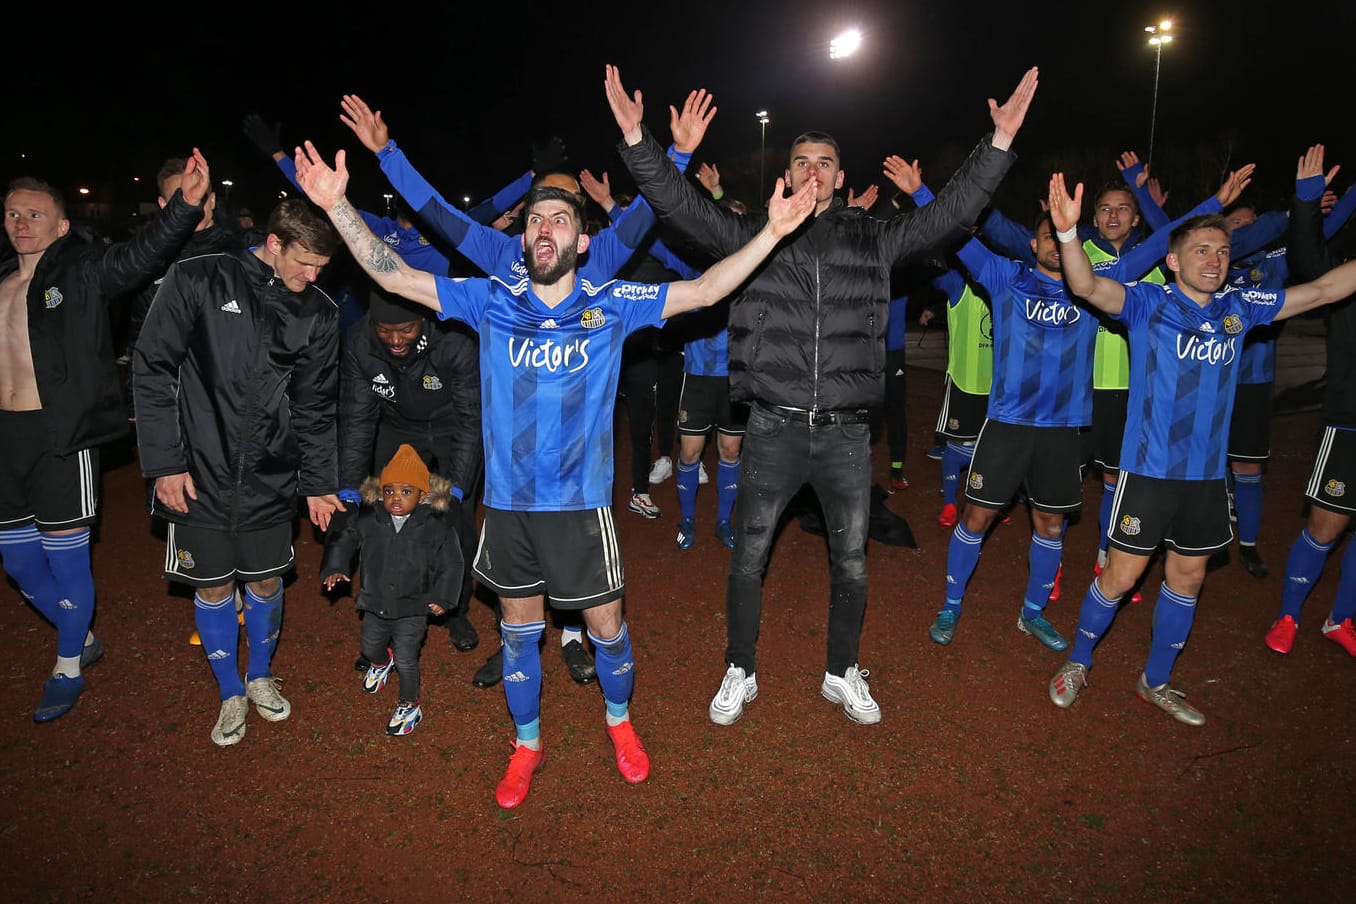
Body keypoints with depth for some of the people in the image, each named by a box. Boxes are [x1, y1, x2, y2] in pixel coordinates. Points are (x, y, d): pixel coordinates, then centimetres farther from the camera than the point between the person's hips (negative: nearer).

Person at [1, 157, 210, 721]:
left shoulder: (82, 272, -5)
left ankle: (68, 668, 23)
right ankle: (82, 638, 37)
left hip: (62, 434, -6)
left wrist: (186, 204, -39)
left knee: (65, 556, 4)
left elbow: (144, 252, -23)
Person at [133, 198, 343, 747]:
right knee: (214, 588, 9)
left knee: (266, 583, 12)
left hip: (271, 480, 2)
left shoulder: (320, 314, 1)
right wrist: (164, 463, -9)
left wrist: (319, 483, 4)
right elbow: (152, 371, -5)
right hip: (200, 475, -2)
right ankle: (231, 693, 31)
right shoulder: (197, 281, -7)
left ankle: (261, 677, 38)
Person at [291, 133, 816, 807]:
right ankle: (527, 745, 38)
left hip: (581, 503, -1)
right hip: (507, 501, 2)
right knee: (519, 628, 16)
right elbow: (395, 277, 1)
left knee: (606, 626, 10)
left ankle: (619, 721, 40)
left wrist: (772, 232, -16)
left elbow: (704, 290, -7)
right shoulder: (492, 302, 0)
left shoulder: (610, 306, -3)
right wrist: (337, 205, -7)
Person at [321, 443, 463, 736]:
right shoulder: (368, 520, -9)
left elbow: (451, 564, -8)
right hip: (375, 604, 5)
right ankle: (381, 663, 64)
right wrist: (335, 567, -8)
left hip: (412, 609, -4)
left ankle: (410, 707, 26)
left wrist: (442, 597, -13)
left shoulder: (437, 526, -17)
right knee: (370, 647, 27)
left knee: (406, 661, 2)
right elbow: (342, 538, 6)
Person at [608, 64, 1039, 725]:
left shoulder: (871, 240, 8)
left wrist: (1000, 143, -7)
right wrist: (637, 139, -15)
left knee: (851, 564, 13)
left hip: (847, 432, 2)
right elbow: (681, 206, -4)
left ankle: (843, 674, 35)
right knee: (748, 558, 8)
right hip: (773, 428, -1)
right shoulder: (752, 235, 4)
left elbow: (950, 214, 3)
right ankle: (740, 674, 29)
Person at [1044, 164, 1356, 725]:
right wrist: (1067, 233, -43)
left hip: (1207, 473, 6)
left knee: (1187, 578, 15)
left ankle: (1156, 682, 33)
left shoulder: (1239, 309, 5)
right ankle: (1078, 662, 25)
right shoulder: (1149, 303, -8)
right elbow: (1087, 286, -25)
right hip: (1149, 470, -5)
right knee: (1120, 577, 1)